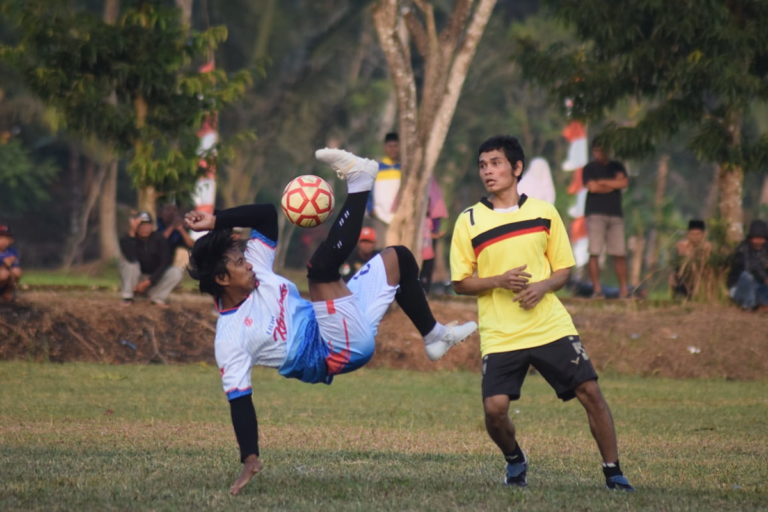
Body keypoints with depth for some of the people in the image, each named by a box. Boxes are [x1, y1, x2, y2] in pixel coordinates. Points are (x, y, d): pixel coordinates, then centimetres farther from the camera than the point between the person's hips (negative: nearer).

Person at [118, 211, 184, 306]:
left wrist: (149, 281, -23)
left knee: (176, 272, -26)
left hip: (155, 278, 1)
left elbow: (164, 263, -15)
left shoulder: (159, 239, -10)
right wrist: (132, 232, -37)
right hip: (136, 280, -1)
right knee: (127, 259, -29)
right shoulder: (127, 240, -16)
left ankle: (156, 296, -12)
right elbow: (131, 259, -37)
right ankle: (127, 297, -21)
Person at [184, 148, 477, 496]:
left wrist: (216, 222, -11)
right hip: (341, 351, -9)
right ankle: (359, 182, -16)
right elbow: (239, 401, -20)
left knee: (398, 257, 22)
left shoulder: (254, 272, 0)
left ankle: (433, 336, 28)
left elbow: (267, 214, 3)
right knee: (321, 267, -29)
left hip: (348, 327, 9)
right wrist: (250, 460, -27)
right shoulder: (229, 340, -19)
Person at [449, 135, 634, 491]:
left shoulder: (544, 212, 6)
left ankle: (613, 472, 6)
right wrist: (499, 281, -15)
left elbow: (563, 270, 11)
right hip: (499, 337, -1)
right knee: (494, 408, -14)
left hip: (552, 326, 1)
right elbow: (461, 283, 3)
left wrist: (543, 286, -11)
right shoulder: (469, 221, 2)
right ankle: (514, 461, 17)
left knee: (591, 393, -7)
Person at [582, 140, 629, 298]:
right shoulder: (589, 168, 8)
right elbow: (592, 187, -8)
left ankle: (624, 289, 2)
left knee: (620, 254, -1)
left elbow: (624, 182, -1)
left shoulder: (616, 167, 17)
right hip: (596, 214, -3)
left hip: (615, 214, 3)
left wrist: (602, 182, -3)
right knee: (594, 253, -9)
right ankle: (597, 289, -8)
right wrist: (613, 185, 2)